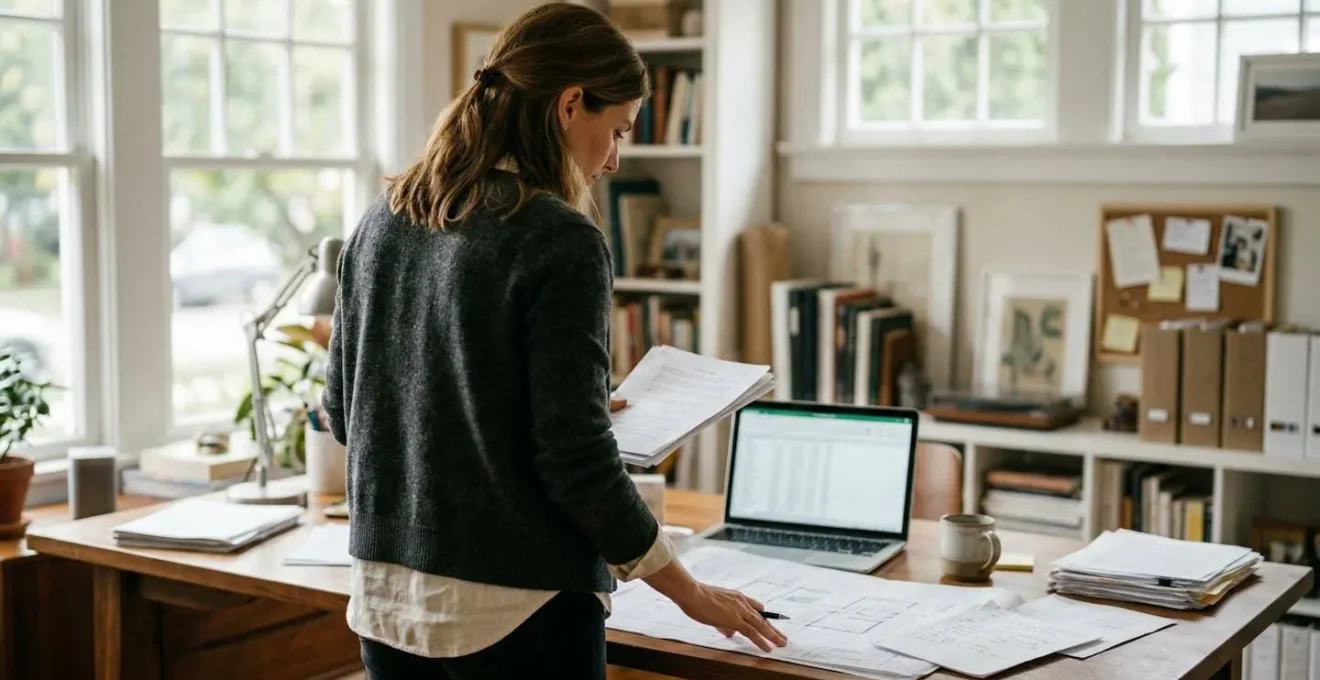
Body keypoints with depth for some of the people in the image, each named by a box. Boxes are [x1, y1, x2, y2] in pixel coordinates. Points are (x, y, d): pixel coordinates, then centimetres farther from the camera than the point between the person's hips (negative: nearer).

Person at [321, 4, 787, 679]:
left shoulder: (382, 221, 3)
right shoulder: (560, 244, -16)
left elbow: (344, 411, 11)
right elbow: (579, 464, -17)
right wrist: (693, 595, -5)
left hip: (386, 595, 6)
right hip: (515, 610, -6)